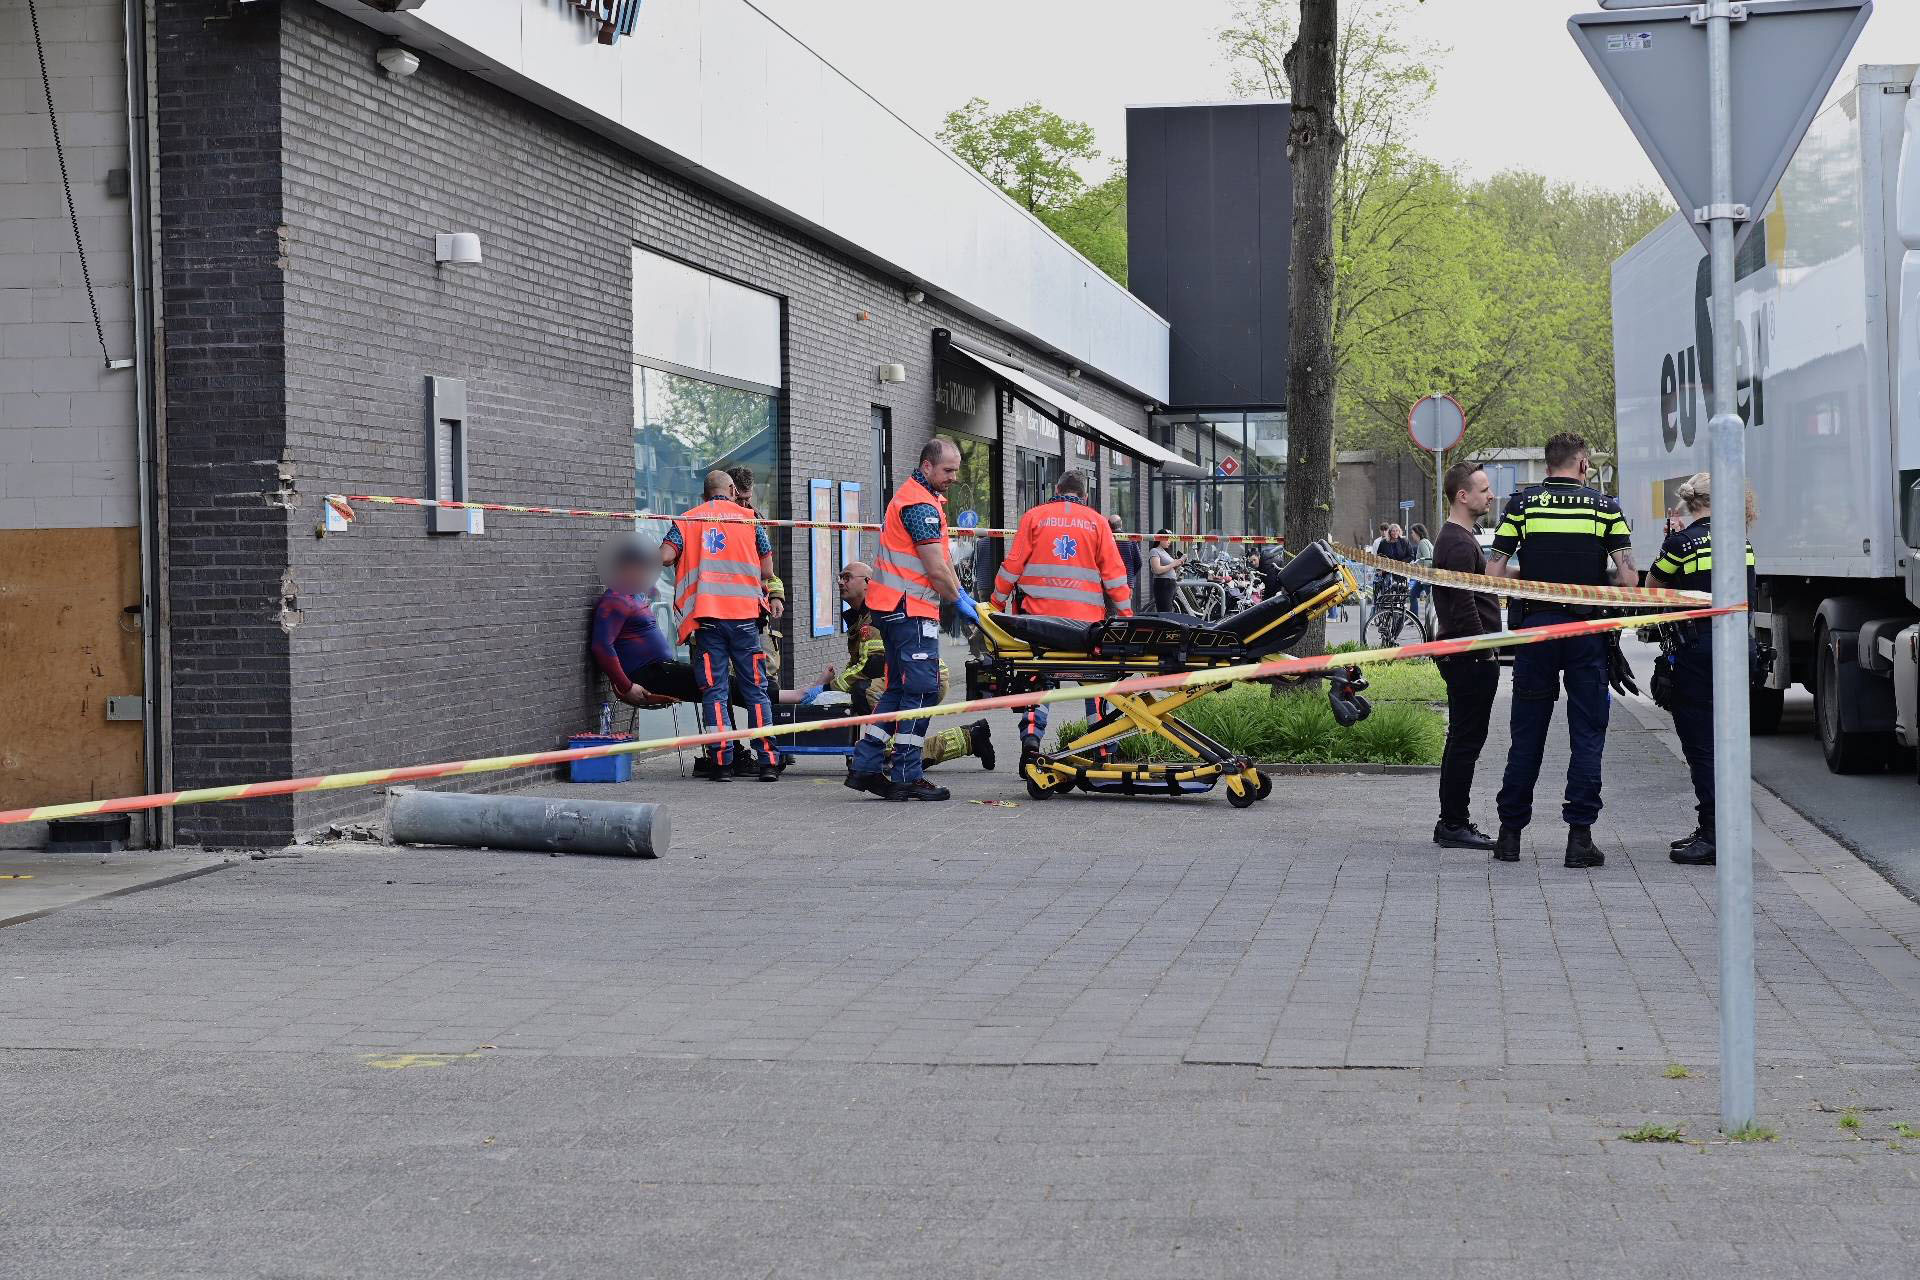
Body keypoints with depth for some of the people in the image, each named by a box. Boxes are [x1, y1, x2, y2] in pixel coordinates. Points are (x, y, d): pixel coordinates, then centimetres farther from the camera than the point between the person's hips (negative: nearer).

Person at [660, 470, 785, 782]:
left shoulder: (688, 520, 10)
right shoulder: (749, 518, 9)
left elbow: (665, 555, -5)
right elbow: (767, 569, 8)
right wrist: (774, 596, 25)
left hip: (706, 615, 0)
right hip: (744, 615, 0)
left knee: (714, 689, 2)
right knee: (756, 688, 4)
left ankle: (721, 761, -4)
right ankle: (768, 761, -1)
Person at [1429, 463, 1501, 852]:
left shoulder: (1454, 538, 18)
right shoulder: (1459, 543, -17)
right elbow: (1464, 605, -22)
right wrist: (1484, 651, -19)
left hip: (1461, 655, 11)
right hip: (1470, 658, -11)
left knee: (1462, 740, 14)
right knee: (1466, 740, -7)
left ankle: (1452, 823, 19)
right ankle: (1454, 824, -4)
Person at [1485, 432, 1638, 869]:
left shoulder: (1523, 503, 2)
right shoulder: (1605, 506, 1)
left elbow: (1495, 573, -2)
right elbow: (1628, 578, -5)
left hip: (1536, 627, 1)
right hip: (1589, 631, -1)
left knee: (1526, 735, 8)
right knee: (1588, 735, 3)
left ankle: (1511, 833, 13)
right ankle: (1580, 835, -2)